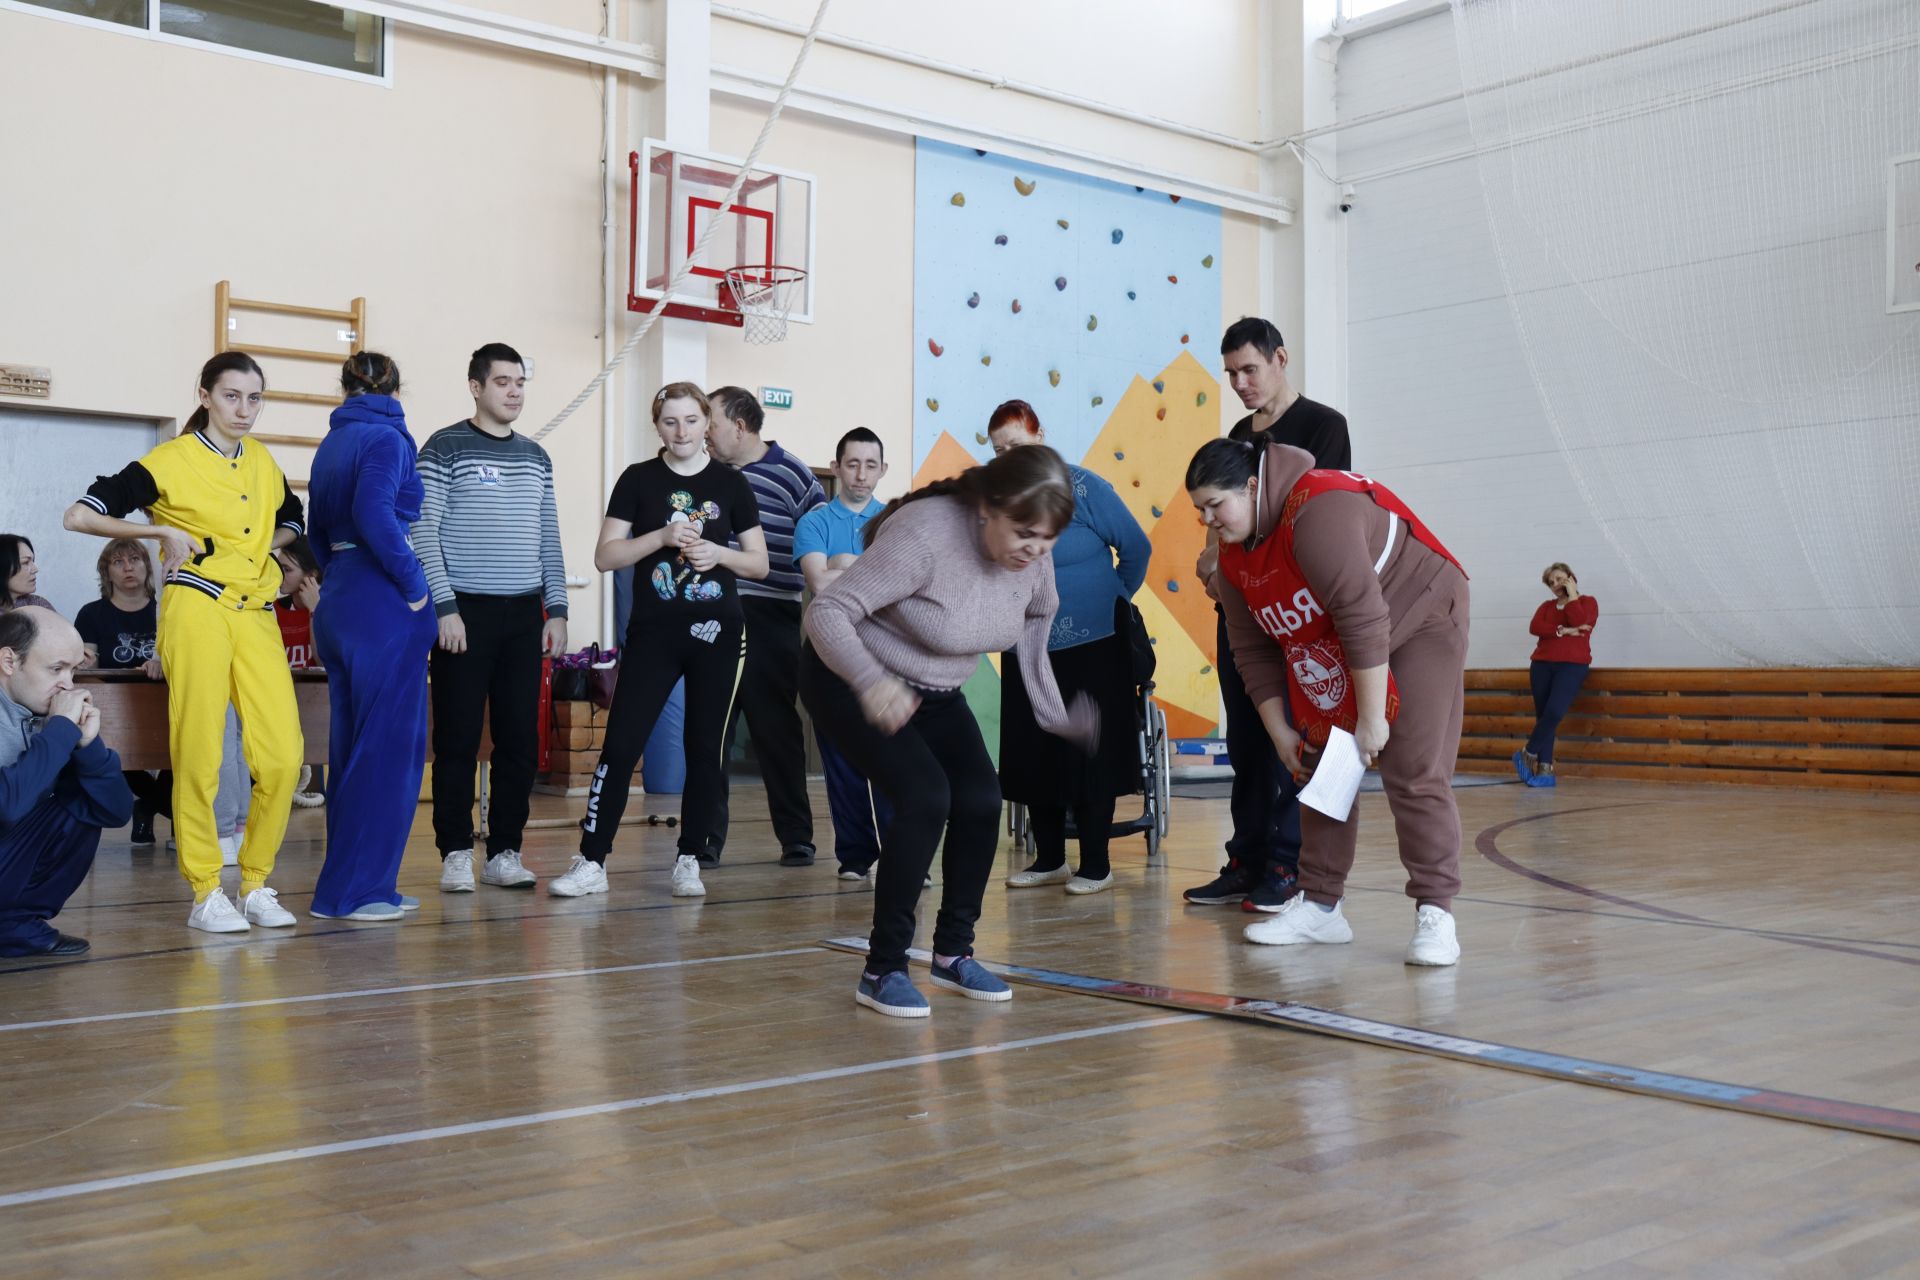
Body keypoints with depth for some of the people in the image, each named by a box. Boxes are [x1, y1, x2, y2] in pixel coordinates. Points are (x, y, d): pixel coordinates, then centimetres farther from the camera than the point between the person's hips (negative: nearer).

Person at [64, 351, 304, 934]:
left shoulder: (262, 462, 15)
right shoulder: (170, 461, -2)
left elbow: (292, 521, 34)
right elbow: (79, 515, -4)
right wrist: (165, 532, -5)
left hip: (257, 614, 5)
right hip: (197, 611, -5)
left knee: (283, 755, -6)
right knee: (198, 757, -6)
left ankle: (255, 884, 9)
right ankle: (206, 893, 6)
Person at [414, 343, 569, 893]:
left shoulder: (536, 456, 14)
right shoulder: (445, 449, -2)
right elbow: (424, 533, -7)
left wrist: (556, 610, 9)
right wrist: (445, 606, -13)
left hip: (524, 615, 5)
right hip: (465, 612, -5)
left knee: (520, 739, 4)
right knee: (458, 739, -2)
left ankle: (504, 852, 12)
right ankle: (456, 853, 7)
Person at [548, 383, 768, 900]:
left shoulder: (731, 484, 6)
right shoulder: (638, 480, 3)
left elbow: (759, 563, 8)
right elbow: (605, 556, -1)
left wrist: (719, 553, -11)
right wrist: (662, 535, -15)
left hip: (715, 633, 1)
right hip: (654, 633, -1)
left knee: (704, 749, 6)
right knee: (621, 745, -5)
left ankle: (689, 861, 17)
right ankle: (592, 862, 2)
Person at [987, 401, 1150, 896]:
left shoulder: (1083, 488, -10)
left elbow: (1136, 547, -3)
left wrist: (1115, 598, 4)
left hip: (1091, 645, -5)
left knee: (1089, 757, 0)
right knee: (1030, 757, 7)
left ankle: (1096, 865, 10)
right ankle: (1049, 859, 21)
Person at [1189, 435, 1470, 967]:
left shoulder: (1318, 510, -31)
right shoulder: (1233, 553, -3)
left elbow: (1364, 618, -33)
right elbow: (1252, 649, 3)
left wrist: (1371, 719, -29)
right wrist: (1279, 730, -1)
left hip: (1420, 620, -8)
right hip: (1330, 649, 8)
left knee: (1415, 776, -14)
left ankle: (1435, 913, -9)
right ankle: (1318, 906, 11)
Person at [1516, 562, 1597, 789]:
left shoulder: (1587, 602, 8)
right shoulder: (1547, 605, 19)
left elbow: (1578, 622, -14)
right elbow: (1534, 627, -1)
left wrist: (1572, 595, -4)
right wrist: (1562, 631, -12)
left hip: (1573, 665, -4)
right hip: (1542, 664, 4)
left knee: (1554, 712, -20)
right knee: (1543, 716, -2)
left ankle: (1529, 754, -6)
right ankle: (1545, 769, -1)